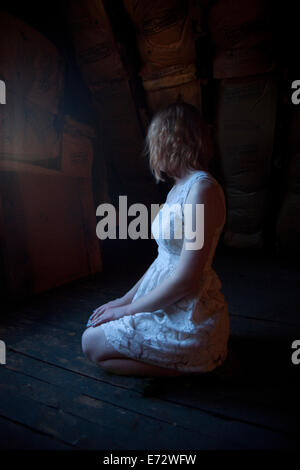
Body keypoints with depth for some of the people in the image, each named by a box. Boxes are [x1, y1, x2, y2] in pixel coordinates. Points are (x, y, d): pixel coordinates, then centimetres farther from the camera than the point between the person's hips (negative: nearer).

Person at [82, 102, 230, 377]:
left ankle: (191, 369, 1)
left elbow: (186, 279, -24)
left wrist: (128, 309, -12)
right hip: (171, 307, 9)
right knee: (99, 323, 17)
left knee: (92, 344, 0)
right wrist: (125, 299, 9)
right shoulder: (178, 189, 9)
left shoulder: (203, 189, -22)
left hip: (189, 318, -9)